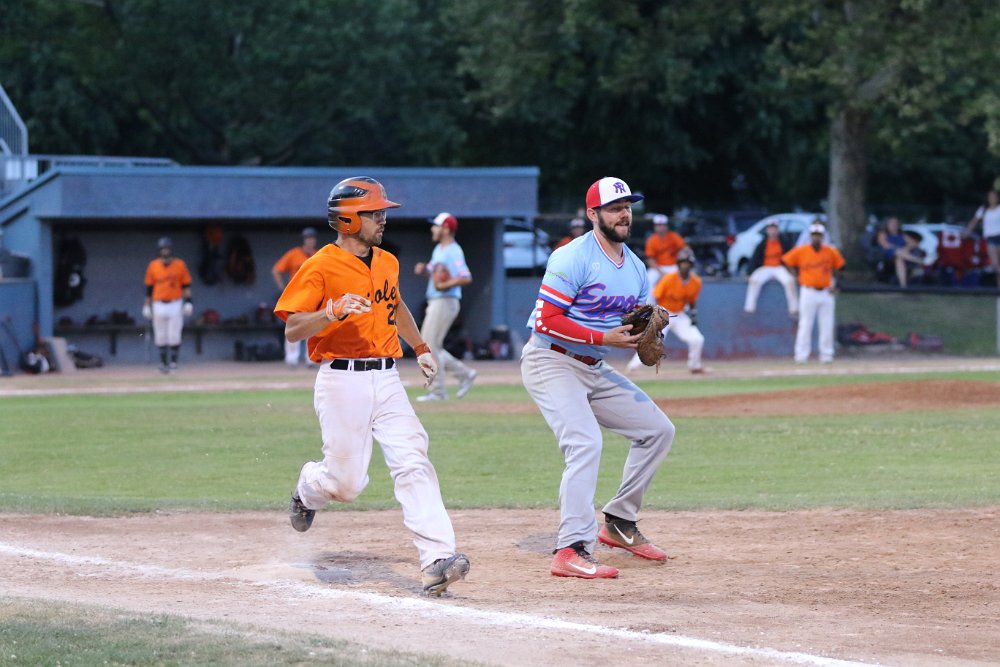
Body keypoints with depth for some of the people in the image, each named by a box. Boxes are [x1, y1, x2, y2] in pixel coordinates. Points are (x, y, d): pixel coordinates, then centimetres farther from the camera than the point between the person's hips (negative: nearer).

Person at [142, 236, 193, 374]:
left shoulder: (180, 265, 1)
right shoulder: (153, 266, 4)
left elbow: (186, 285, 4)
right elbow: (149, 287, 9)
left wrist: (188, 301, -6)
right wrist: (147, 305, 7)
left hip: (175, 304, -1)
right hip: (159, 305, 1)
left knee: (174, 336, -5)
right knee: (160, 337, 2)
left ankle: (173, 362, 2)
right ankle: (163, 363, 10)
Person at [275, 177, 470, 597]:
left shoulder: (387, 262, 14)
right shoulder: (321, 266, -8)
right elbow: (292, 330, -12)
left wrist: (420, 348, 32)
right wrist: (334, 311, -26)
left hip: (386, 379, 5)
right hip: (342, 382, -5)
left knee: (413, 464, -13)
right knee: (346, 482, -1)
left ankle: (436, 561, -22)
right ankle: (307, 490, 37)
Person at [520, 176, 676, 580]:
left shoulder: (635, 267, 10)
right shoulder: (573, 258, -17)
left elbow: (637, 325, 16)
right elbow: (546, 321, -22)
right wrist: (604, 338, -25)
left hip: (595, 370, 9)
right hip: (551, 362, -9)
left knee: (658, 430, 10)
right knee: (586, 443, -27)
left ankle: (620, 523, 21)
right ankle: (572, 552, -30)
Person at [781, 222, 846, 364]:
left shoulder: (831, 252, 3)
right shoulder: (801, 251, -3)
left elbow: (838, 266, 17)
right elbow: (786, 262, 6)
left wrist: (833, 282, 6)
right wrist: (798, 277, 0)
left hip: (826, 293, 2)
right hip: (808, 292, -2)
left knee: (827, 325, 1)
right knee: (805, 324, -3)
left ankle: (826, 354, 9)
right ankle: (801, 355, -1)